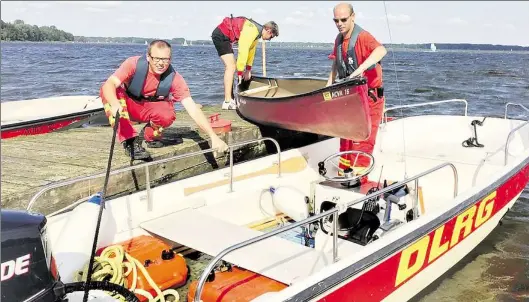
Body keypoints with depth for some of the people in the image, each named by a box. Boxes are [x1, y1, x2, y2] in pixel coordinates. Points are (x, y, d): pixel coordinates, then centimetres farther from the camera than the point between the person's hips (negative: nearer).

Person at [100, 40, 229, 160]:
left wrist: (213, 137, -37)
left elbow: (193, 109, -28)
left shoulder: (174, 78, -24)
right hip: (128, 105, 0)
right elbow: (109, 84, -36)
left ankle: (150, 135, 1)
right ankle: (129, 141, -27)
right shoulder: (134, 64, -26)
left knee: (167, 115, -34)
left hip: (151, 109, 0)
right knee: (109, 91, -31)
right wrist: (114, 104, -60)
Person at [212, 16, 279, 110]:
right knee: (231, 66, -15)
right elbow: (243, 51, -25)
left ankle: (229, 98, 19)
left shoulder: (256, 32, 8)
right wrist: (240, 72, -21)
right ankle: (227, 102, -17)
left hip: (224, 37, 11)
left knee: (230, 66, 13)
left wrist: (248, 70, 18)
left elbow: (251, 50, 15)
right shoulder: (252, 30, -23)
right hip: (220, 35, -11)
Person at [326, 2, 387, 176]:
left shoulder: (362, 37, -21)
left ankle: (357, 174, 4)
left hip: (369, 97, -8)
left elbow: (381, 51, -41)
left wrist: (360, 69, -52)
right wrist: (329, 85, 13)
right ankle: (344, 171, 28)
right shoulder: (339, 39, 5)